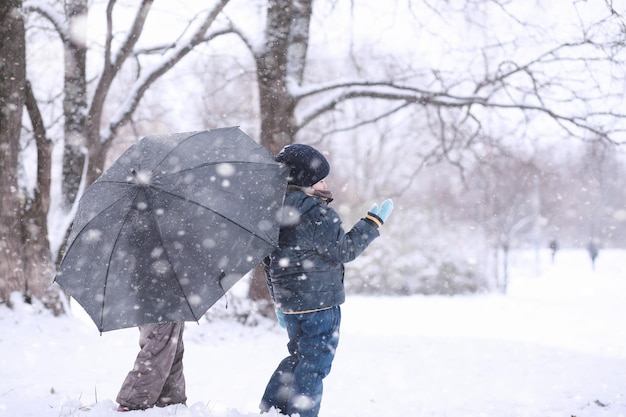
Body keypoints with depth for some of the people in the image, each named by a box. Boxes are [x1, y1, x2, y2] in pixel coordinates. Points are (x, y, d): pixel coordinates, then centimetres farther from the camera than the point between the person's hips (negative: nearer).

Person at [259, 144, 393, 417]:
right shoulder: (315, 212, -20)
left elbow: (268, 260, 14)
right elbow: (344, 249, -14)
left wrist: (278, 299, 23)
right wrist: (374, 221, -4)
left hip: (289, 301, 9)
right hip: (319, 304, -9)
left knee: (299, 357, 24)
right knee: (314, 364, 1)